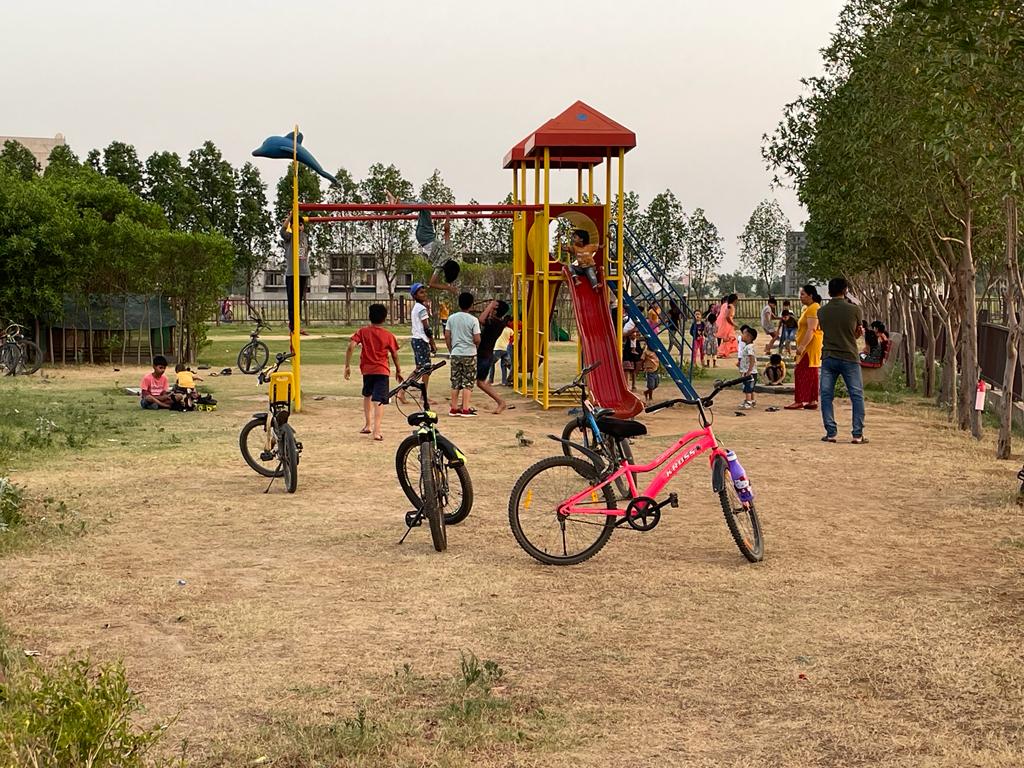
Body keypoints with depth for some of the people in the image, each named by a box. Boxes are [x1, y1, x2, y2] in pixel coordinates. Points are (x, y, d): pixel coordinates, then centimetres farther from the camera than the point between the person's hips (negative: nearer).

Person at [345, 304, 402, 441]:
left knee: (367, 395, 25)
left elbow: (351, 347, -10)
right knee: (379, 401, -7)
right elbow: (395, 355, 5)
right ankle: (377, 431, -18)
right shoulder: (388, 335, -1)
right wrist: (398, 370, 20)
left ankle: (367, 425, 25)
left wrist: (347, 366, -4)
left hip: (367, 369, 2)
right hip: (382, 370, -2)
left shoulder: (363, 331, 1)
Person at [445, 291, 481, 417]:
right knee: (468, 382, 2)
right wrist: (476, 346, 10)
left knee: (455, 382, 11)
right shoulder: (473, 320, -10)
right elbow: (477, 340, -12)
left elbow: (447, 337, 3)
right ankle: (465, 409, -1)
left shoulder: (452, 318, 1)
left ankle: (454, 408, 13)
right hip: (469, 354, -4)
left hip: (455, 354, 4)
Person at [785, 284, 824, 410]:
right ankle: (813, 401, 11)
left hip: (810, 346, -11)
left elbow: (811, 330, -23)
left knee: (801, 373, -10)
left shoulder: (813, 308, -15)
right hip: (808, 347, 11)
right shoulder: (808, 308, 18)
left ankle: (799, 401, -10)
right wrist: (801, 346, 21)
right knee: (811, 374, 10)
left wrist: (802, 346, -26)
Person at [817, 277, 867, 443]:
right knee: (857, 395, 6)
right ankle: (858, 434, 3)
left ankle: (830, 433, 4)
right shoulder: (854, 309, -7)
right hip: (849, 358, -2)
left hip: (828, 358, 2)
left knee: (826, 395, 7)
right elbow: (857, 333, 7)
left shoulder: (821, 311, 1)